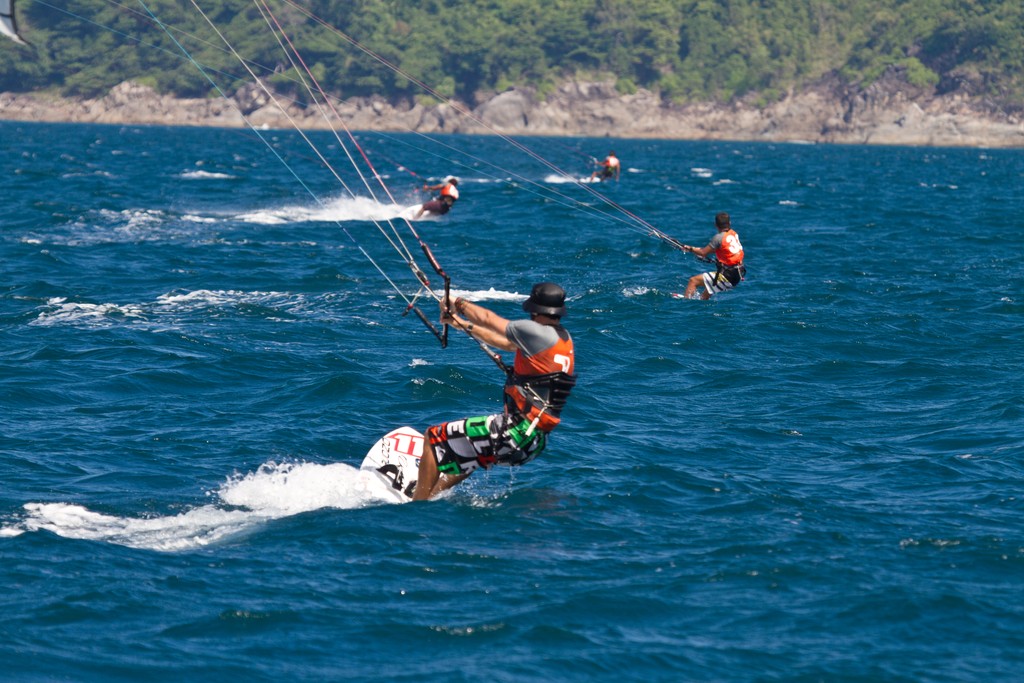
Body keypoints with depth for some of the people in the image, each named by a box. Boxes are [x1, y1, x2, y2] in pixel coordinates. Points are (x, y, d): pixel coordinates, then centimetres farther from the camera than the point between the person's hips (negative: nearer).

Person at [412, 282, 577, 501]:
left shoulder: (539, 333, -16)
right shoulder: (564, 339, 12)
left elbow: (488, 319, -5)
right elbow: (505, 343, 22)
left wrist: (459, 304, 13)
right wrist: (463, 324, 27)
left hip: (516, 431, -10)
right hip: (535, 441, 10)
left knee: (434, 437, 1)